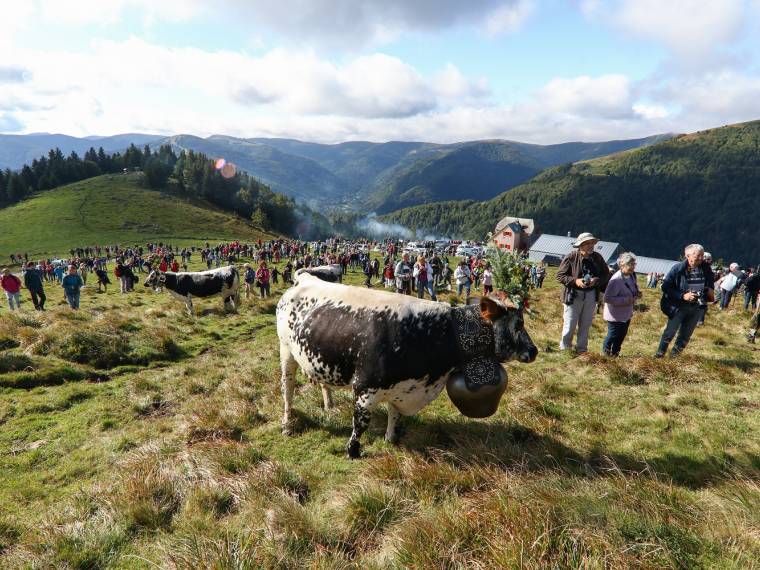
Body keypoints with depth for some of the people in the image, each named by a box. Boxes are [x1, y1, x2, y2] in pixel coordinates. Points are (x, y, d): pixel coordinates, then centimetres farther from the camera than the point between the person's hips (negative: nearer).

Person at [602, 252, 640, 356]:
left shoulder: (632, 276, 2)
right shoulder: (616, 280, -26)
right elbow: (607, 298, -30)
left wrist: (636, 294, -2)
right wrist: (626, 300, -31)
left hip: (626, 314, 8)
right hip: (615, 315, -8)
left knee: (621, 335, 17)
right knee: (612, 335, 5)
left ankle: (614, 353, 34)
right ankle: (605, 353, 28)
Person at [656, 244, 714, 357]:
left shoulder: (706, 268, -5)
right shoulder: (678, 268, -17)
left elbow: (711, 284, 15)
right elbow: (665, 287, -15)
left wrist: (710, 291, -6)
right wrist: (682, 296, -24)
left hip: (697, 307, 4)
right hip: (678, 306, -4)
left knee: (685, 335, 14)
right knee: (670, 331, 6)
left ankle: (674, 356, 30)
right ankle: (660, 353, 22)